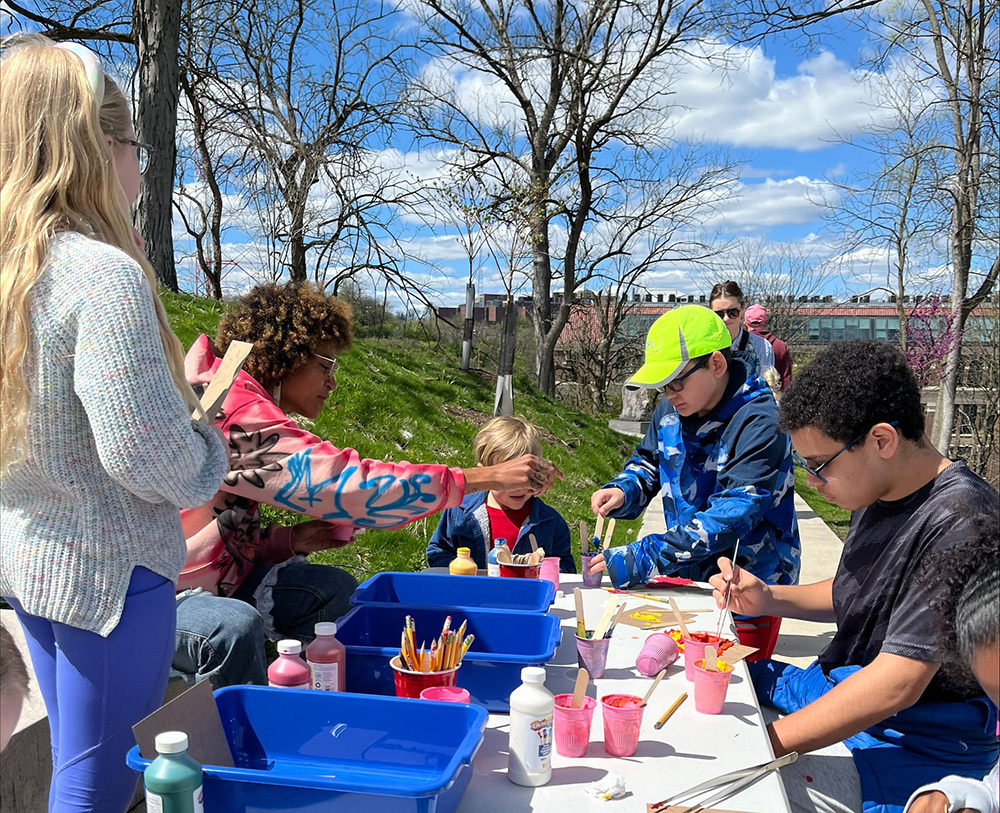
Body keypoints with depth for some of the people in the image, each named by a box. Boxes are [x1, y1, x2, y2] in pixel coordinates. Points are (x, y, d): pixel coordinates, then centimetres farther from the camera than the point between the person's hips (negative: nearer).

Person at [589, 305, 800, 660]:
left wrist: (641, 558, -34)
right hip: (685, 578, 6)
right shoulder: (671, 410, -1)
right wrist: (622, 491, -9)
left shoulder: (759, 424, -23)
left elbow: (731, 516, -30)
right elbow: (648, 464, 15)